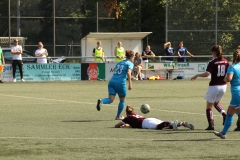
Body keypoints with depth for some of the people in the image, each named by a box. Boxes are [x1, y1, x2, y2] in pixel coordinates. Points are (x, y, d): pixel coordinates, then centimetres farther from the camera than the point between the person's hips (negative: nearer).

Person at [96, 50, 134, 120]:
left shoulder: (119, 63, 23)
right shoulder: (130, 64, 3)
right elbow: (128, 73, -14)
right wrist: (130, 84, -18)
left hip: (112, 81, 5)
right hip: (120, 83, -5)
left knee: (110, 99, -7)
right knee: (122, 100, 17)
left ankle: (101, 101, -36)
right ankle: (118, 116, 23)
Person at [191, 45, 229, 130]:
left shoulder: (212, 63, -13)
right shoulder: (226, 62, 2)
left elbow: (206, 74, -23)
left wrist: (197, 75, -9)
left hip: (214, 86, -5)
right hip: (223, 86, 5)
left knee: (209, 106, 9)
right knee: (216, 103, 27)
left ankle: (211, 125, 1)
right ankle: (224, 113, 1)